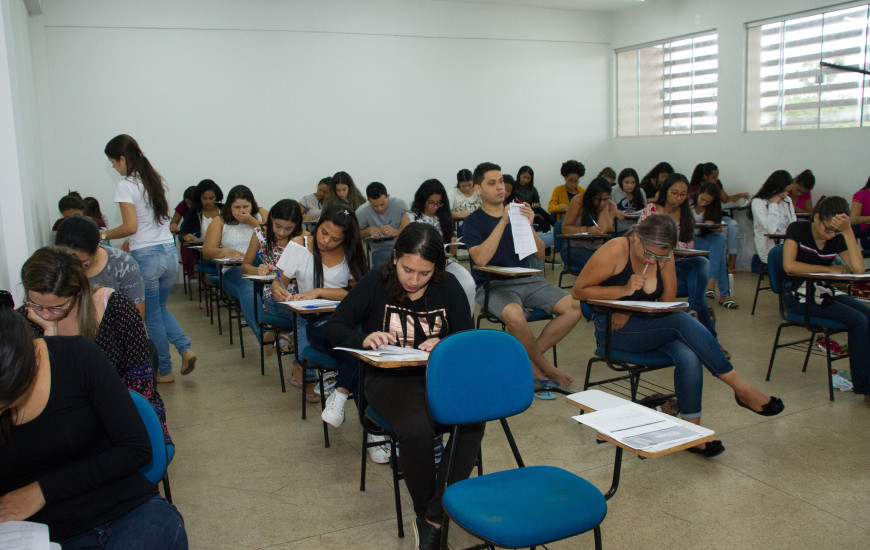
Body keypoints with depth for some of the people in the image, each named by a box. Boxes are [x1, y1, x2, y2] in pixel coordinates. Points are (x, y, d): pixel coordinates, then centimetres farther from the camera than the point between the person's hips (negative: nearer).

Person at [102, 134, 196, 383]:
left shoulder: (126, 186, -12)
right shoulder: (157, 180, 10)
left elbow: (130, 227, -17)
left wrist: (105, 234, 1)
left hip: (146, 257, -7)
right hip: (170, 252, 7)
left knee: (152, 316, 8)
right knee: (160, 307, 23)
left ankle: (165, 371, 17)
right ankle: (185, 349, 6)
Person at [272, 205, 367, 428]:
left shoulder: (350, 254, 8)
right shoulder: (299, 246, 6)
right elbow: (279, 280, 9)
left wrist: (319, 292, -13)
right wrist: (277, 290, -16)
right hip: (315, 321, -2)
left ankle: (339, 395, -26)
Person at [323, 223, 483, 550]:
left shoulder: (447, 286, 5)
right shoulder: (375, 284, -1)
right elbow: (333, 329, 0)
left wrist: (444, 345, -14)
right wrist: (364, 339, -21)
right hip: (389, 377, -2)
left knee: (473, 421, -28)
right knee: (417, 430, -33)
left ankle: (433, 518, -16)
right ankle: (424, 513, -5)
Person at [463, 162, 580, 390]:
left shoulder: (518, 213, 14)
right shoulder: (473, 222, 1)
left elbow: (540, 254, 7)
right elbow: (481, 259, -18)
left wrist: (528, 226, -11)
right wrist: (503, 222, -19)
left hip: (527, 281, 5)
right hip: (493, 285, -5)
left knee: (573, 307, -16)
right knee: (514, 315, -37)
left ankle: (529, 359, -6)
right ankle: (545, 367, -10)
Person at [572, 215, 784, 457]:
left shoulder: (664, 257, 2)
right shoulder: (616, 250, -14)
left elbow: (667, 301, 4)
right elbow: (579, 290, -12)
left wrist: (631, 312, -14)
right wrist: (624, 290, -21)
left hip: (647, 325, 5)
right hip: (613, 329, -5)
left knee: (689, 357, -28)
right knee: (682, 321, -28)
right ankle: (741, 389, -21)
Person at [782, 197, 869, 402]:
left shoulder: (837, 239, 6)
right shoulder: (798, 229, -6)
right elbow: (789, 266, -20)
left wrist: (848, 231, -13)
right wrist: (828, 269, -11)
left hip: (825, 292, 6)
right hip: (799, 297, -6)